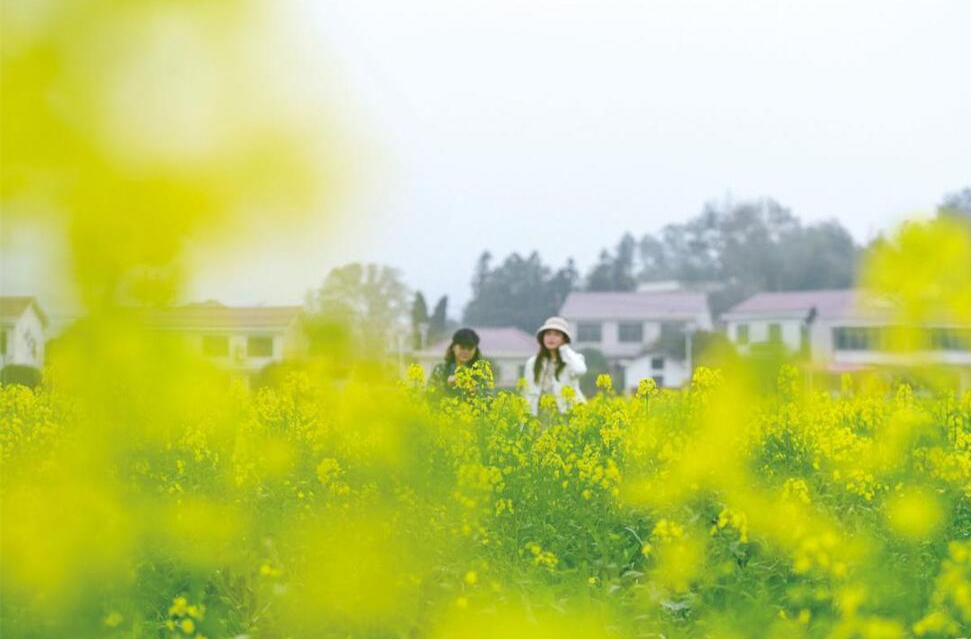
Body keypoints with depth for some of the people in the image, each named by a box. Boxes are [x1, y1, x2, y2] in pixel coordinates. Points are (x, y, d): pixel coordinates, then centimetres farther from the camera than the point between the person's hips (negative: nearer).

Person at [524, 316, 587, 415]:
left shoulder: (573, 359, 0)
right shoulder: (532, 363, 9)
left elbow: (579, 370, -25)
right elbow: (531, 395, 12)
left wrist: (564, 349, -10)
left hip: (569, 413, -3)